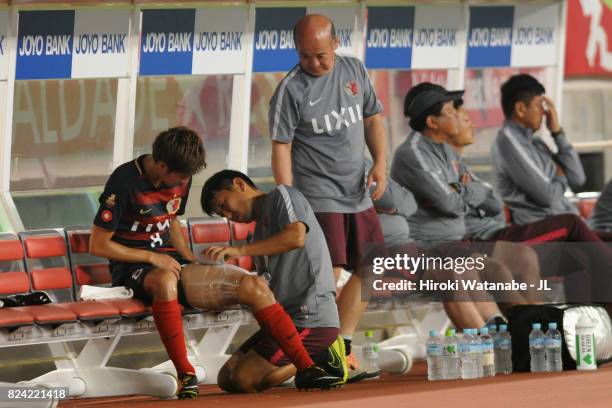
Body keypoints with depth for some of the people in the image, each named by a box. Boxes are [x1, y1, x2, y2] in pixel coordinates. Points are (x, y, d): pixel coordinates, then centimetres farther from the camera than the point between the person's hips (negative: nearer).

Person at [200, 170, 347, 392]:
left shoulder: (281, 195, 1)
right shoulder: (260, 229, 25)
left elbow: (296, 237, -19)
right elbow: (264, 285, 15)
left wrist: (240, 250, -18)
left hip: (310, 316, -10)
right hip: (286, 316, 10)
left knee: (245, 379, -20)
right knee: (227, 378, 4)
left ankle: (318, 357, -4)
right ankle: (314, 356, 5)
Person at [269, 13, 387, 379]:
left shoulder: (355, 71, 6)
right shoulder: (291, 89, -10)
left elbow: (373, 118, 16)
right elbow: (281, 148, -11)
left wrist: (380, 162, 1)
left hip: (358, 194, 7)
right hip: (318, 195, -7)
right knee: (329, 275, -15)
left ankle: (343, 342, 21)